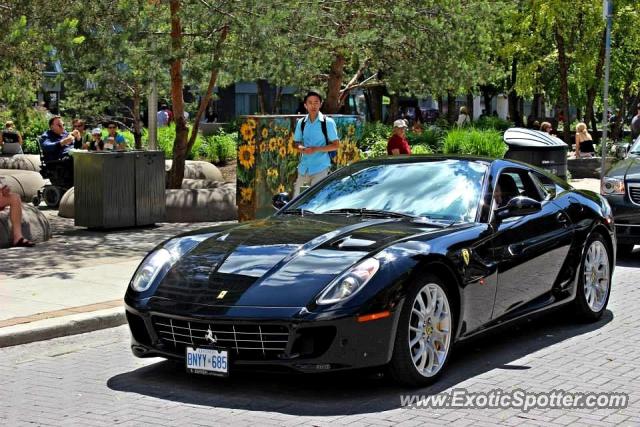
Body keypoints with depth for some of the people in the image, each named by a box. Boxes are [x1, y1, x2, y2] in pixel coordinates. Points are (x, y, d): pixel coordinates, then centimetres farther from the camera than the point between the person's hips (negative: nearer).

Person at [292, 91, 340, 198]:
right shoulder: (301, 123, 8)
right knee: (297, 196, 3)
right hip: (304, 167, 4)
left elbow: (336, 145, -4)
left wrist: (316, 149, -15)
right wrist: (301, 148, -7)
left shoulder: (328, 122, -5)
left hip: (320, 167, -4)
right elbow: (297, 142, 18)